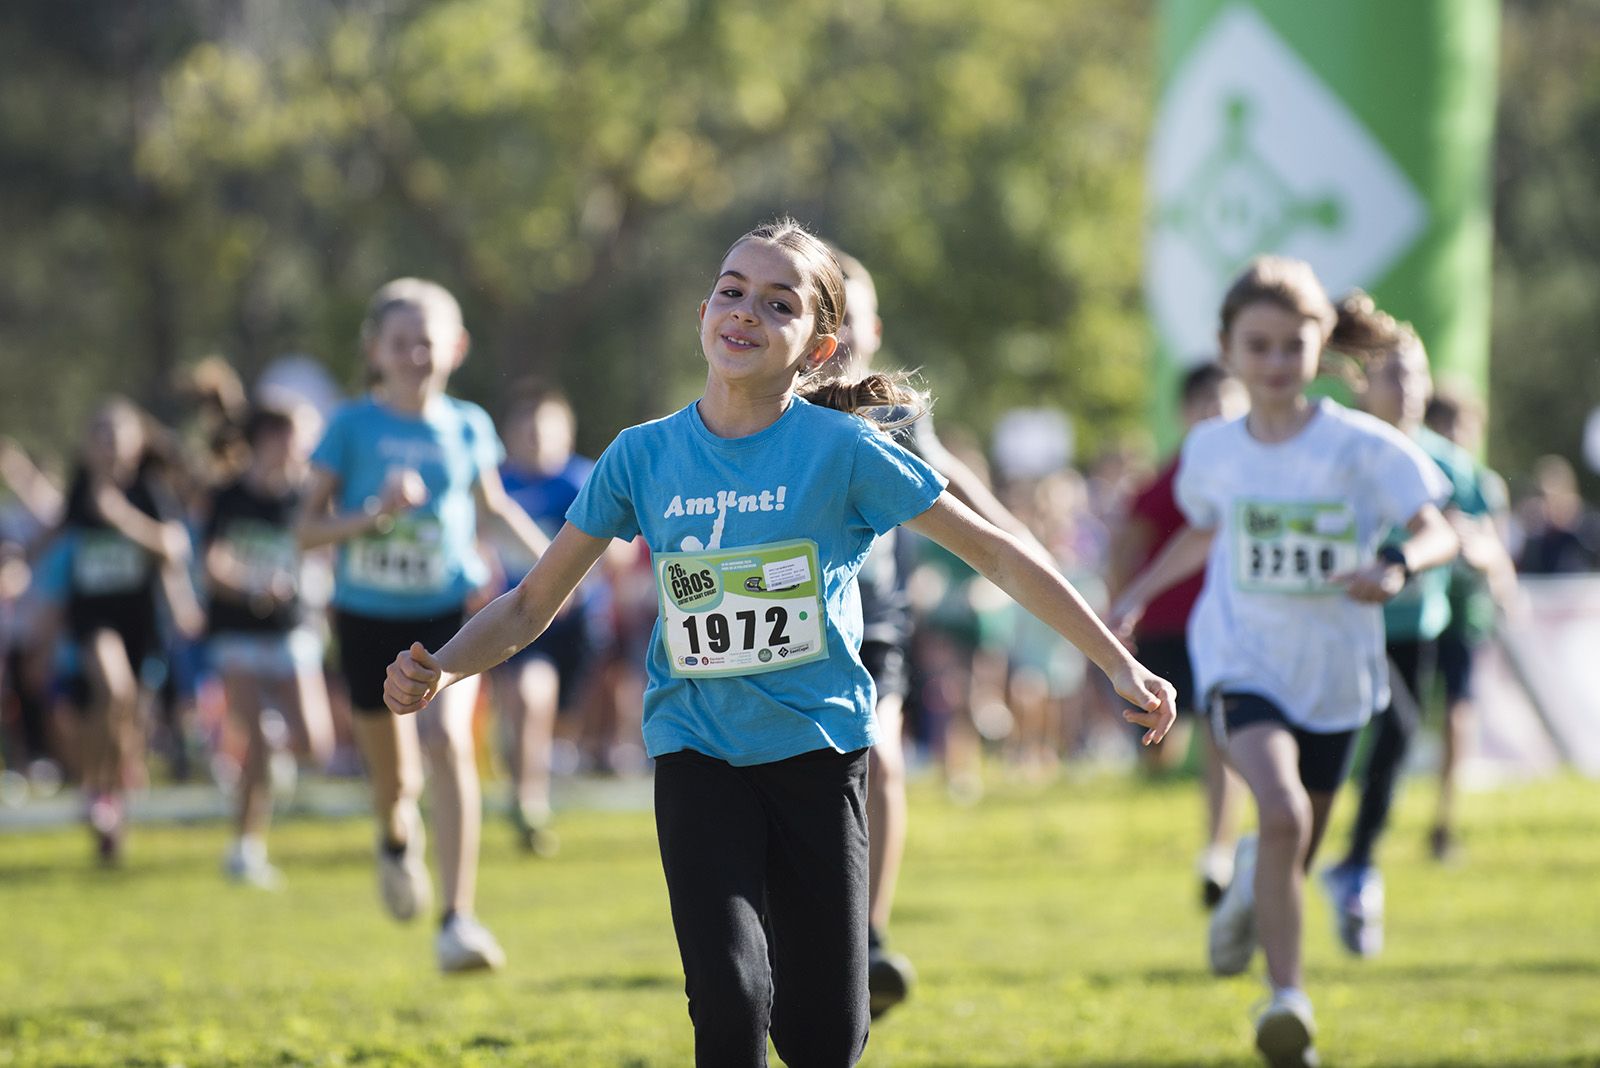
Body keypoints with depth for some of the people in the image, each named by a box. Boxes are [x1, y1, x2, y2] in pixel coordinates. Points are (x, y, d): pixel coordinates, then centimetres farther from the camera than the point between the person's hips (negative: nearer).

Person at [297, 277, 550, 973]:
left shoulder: (468, 427, 0)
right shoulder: (352, 426, -6)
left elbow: (493, 503, 19)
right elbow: (308, 528, -5)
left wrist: (543, 556, 5)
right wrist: (373, 515, -22)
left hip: (450, 609, 0)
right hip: (368, 613, 0)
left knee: (448, 740, -26)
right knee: (392, 777, 11)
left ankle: (458, 921, -27)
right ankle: (397, 837, 52)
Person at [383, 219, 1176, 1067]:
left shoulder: (844, 450, -8)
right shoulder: (643, 457, -1)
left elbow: (999, 557, -3)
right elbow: (533, 604, 7)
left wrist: (1119, 665, -4)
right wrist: (438, 670, -11)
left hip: (816, 748, 0)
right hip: (697, 750, 1)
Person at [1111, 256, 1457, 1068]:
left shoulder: (1362, 446, -10)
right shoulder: (1213, 450, -1)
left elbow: (1439, 532, -14)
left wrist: (1397, 566, -33)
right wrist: (1141, 591, 18)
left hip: (1334, 672, 1)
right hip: (1242, 661, -1)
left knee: (1296, 853, 16)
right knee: (1283, 812, -28)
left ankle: (1253, 884, 54)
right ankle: (1287, 999, -24)